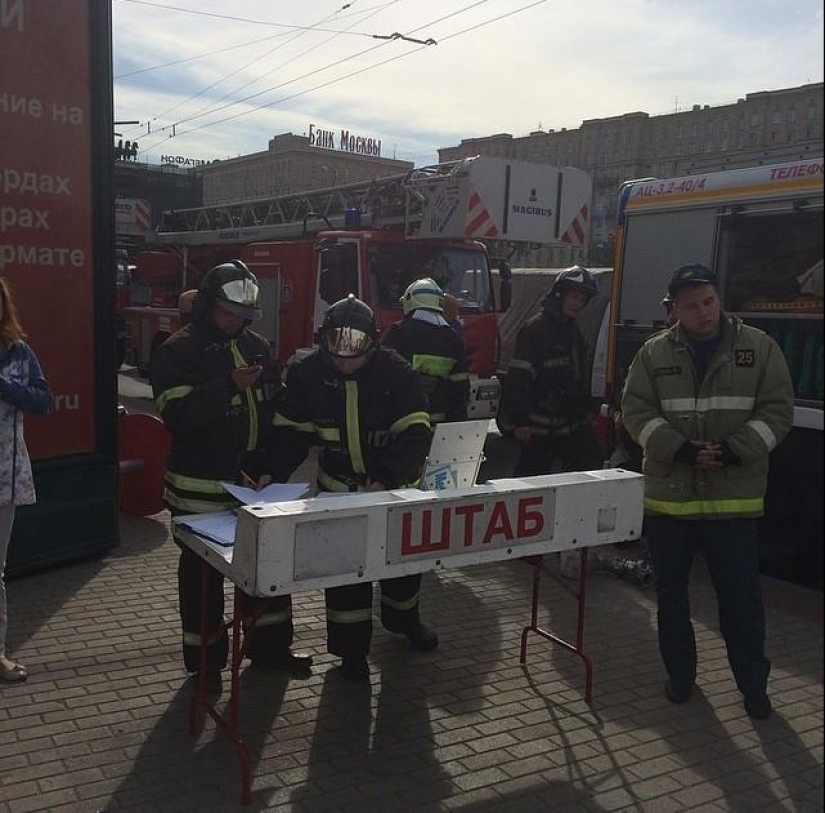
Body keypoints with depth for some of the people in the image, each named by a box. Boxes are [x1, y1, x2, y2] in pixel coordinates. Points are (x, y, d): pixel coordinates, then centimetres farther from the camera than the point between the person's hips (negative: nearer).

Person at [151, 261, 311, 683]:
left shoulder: (256, 345, 10)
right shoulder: (178, 351, -9)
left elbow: (275, 404, 17)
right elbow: (177, 415, -20)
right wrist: (229, 386, -29)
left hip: (257, 480, 6)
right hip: (203, 487, -6)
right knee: (203, 571, 7)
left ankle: (269, 643, 30)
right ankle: (205, 659, 22)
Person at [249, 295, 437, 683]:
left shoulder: (395, 371, -21)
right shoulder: (308, 373, -15)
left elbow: (415, 433, -23)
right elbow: (291, 430, -9)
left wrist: (386, 478, -35)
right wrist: (271, 471, -24)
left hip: (396, 484, 0)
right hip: (341, 484, 0)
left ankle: (403, 617, 45)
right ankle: (351, 646, 18)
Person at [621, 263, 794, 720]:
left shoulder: (758, 347, 2)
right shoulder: (654, 353, 3)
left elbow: (777, 410, -1)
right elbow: (636, 411, -1)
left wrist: (733, 451, -14)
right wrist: (680, 450, -15)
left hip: (734, 497, -1)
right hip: (667, 495, 2)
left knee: (741, 596, 3)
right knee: (671, 592, 13)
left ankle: (753, 683, 23)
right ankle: (680, 674, 30)